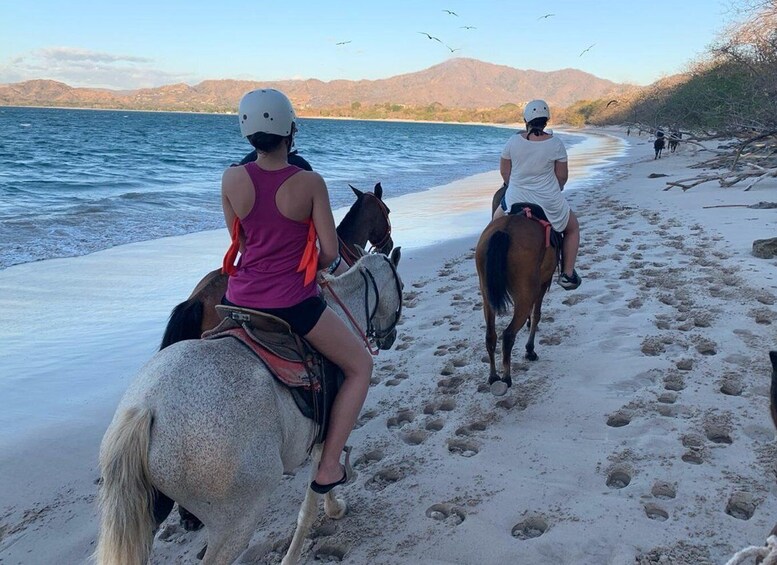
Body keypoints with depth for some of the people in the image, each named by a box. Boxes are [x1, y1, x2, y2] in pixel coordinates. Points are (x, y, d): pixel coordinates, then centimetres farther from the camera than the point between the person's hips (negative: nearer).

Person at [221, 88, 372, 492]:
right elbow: (330, 252, -9)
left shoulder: (232, 179, -4)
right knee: (360, 367, 15)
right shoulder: (309, 183, -13)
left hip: (240, 299, 4)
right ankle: (328, 467, 11)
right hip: (293, 304, -4)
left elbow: (240, 240, 7)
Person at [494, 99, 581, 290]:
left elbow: (504, 171, 5)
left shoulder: (514, 141, -6)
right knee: (572, 228, 26)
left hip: (516, 199, 1)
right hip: (549, 203, -1)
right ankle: (568, 274, 23)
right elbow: (562, 176, -2)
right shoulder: (556, 144, -10)